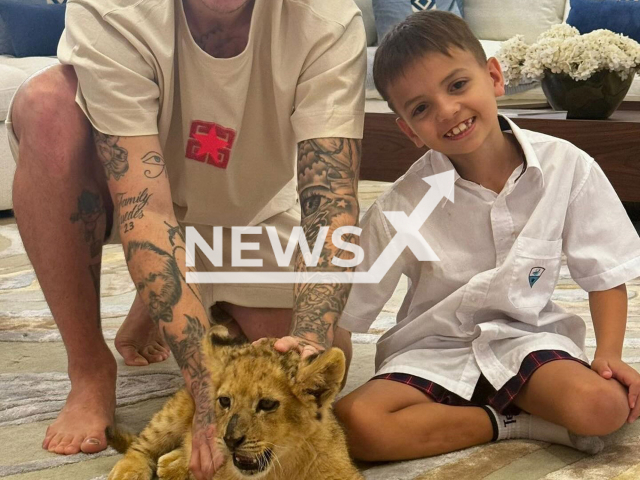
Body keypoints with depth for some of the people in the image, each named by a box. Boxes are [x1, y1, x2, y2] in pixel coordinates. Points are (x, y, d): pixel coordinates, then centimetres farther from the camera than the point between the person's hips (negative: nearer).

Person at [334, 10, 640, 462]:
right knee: (352, 424, -28)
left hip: (528, 336, -1)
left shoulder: (566, 167, -10)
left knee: (602, 406, -31)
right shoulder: (401, 208, -14)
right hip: (434, 349, 1)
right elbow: (343, 312, -7)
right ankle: (507, 421, -11)